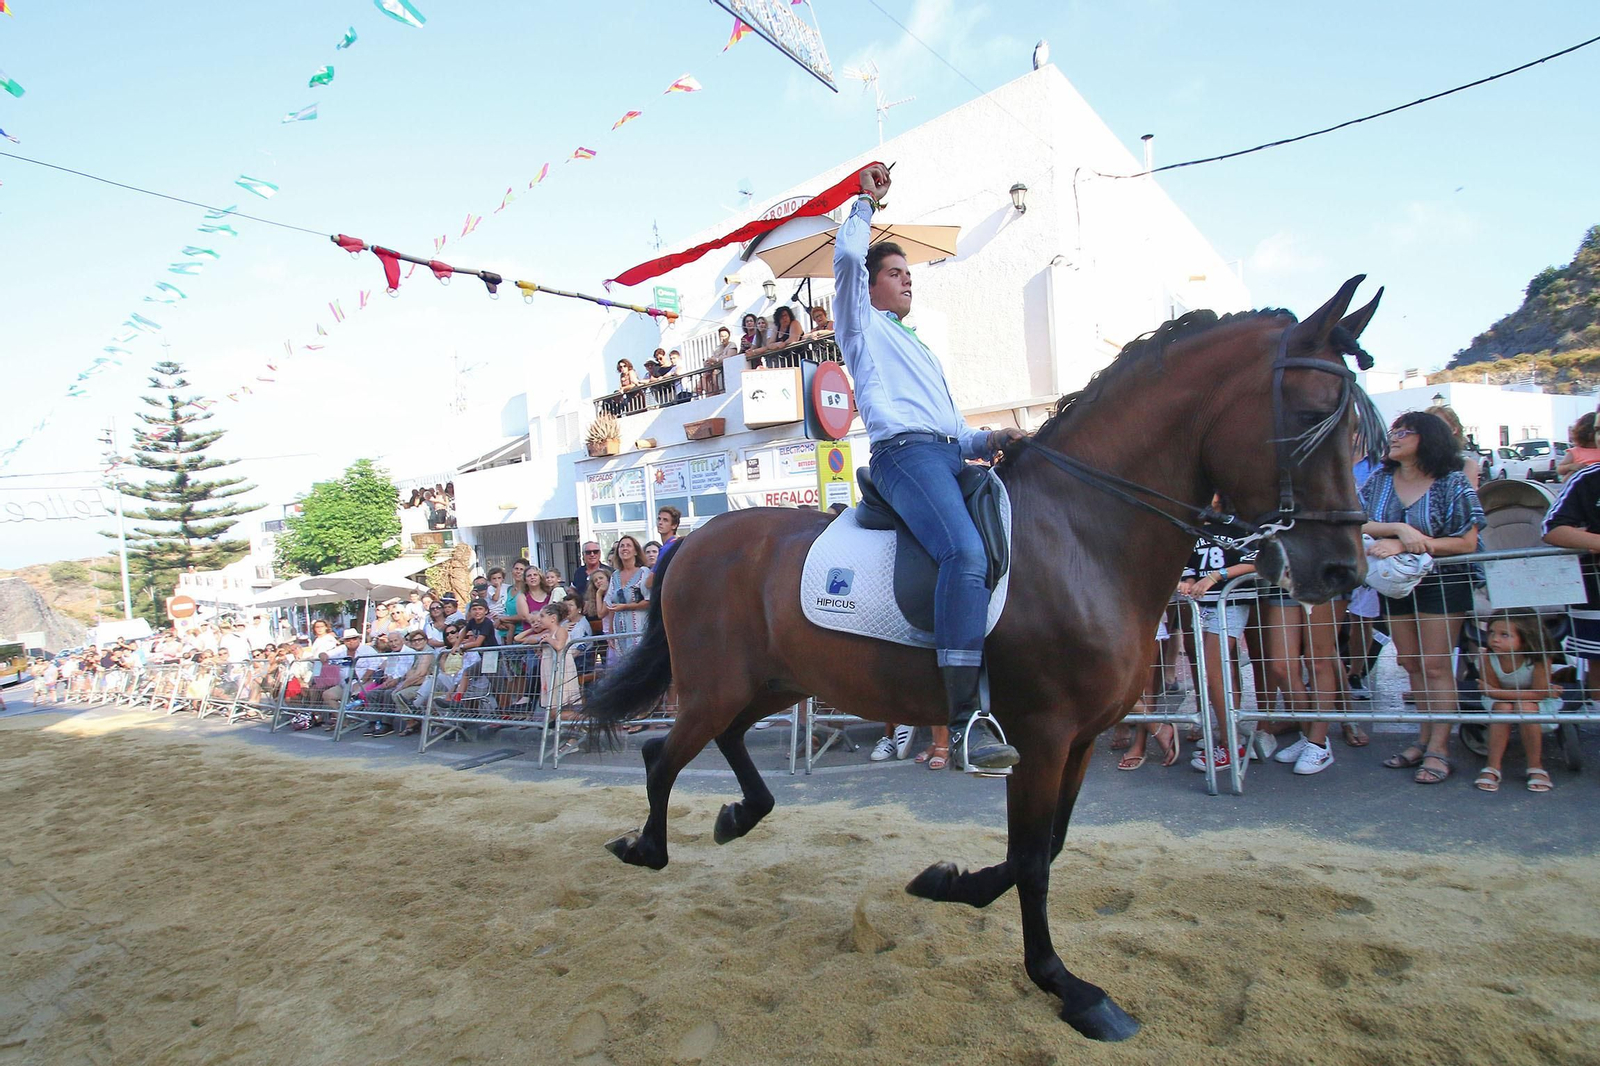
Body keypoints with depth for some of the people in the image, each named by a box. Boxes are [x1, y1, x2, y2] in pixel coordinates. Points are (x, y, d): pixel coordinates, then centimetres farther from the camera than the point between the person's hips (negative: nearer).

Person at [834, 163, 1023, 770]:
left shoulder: (917, 347, 38)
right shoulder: (861, 324, 18)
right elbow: (847, 254, 2)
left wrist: (986, 441, 12)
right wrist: (867, 201, 19)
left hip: (951, 458, 9)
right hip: (906, 453, -9)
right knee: (966, 552, -32)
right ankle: (965, 724, -36)